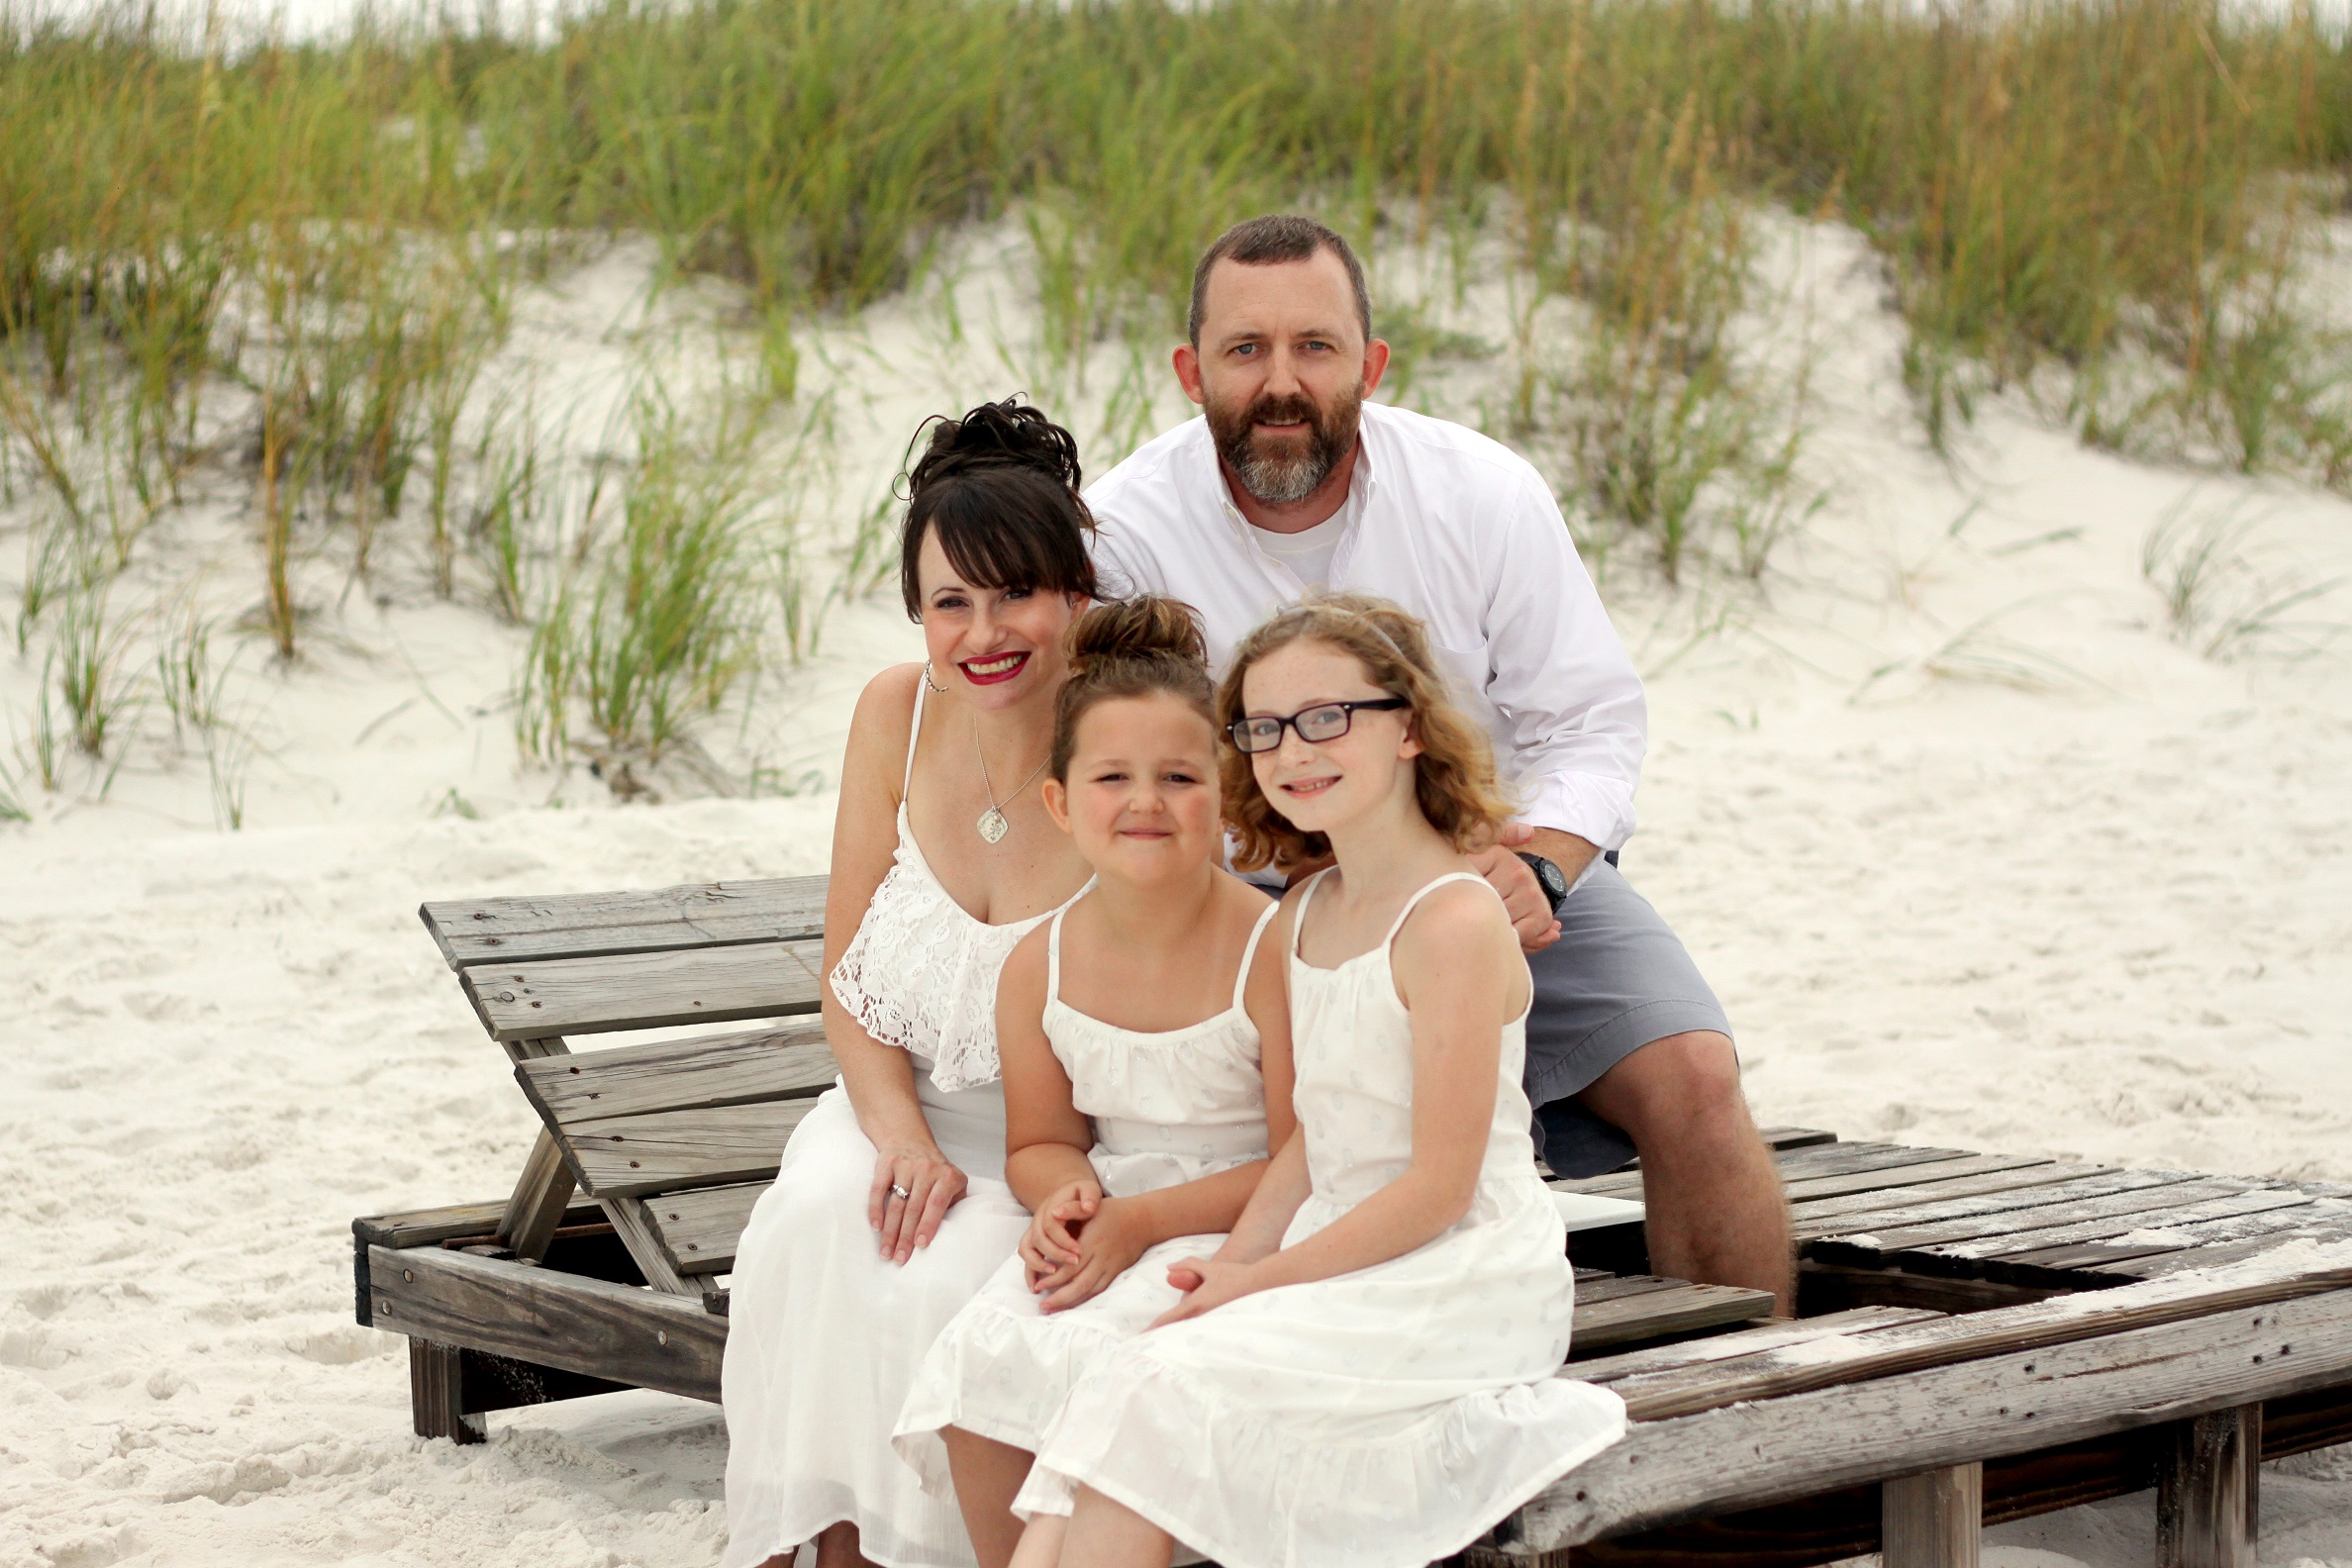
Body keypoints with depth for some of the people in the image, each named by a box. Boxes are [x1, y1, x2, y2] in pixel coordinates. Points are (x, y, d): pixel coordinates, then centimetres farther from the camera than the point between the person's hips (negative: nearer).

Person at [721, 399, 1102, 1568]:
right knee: (817, 1219, -26)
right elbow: (847, 976, 3)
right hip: (908, 1101, 4)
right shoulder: (897, 714, -5)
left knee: (944, 1276, -30)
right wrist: (904, 1140, -13)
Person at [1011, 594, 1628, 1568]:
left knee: (1168, 1388, -20)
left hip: (1466, 1284, -7)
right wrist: (1233, 1264, -4)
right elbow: (1314, 1140, 12)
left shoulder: (1454, 922, -15)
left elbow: (1441, 1185, -16)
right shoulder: (1305, 915, 11)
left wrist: (1259, 1279, -13)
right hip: (1340, 1260, 7)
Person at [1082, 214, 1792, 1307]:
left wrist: (1534, 865, -23)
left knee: (1693, 1080, -18)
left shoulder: (1483, 491, -8)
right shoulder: (1124, 532, -13)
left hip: (1509, 861, 2)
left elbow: (1590, 722, -2)